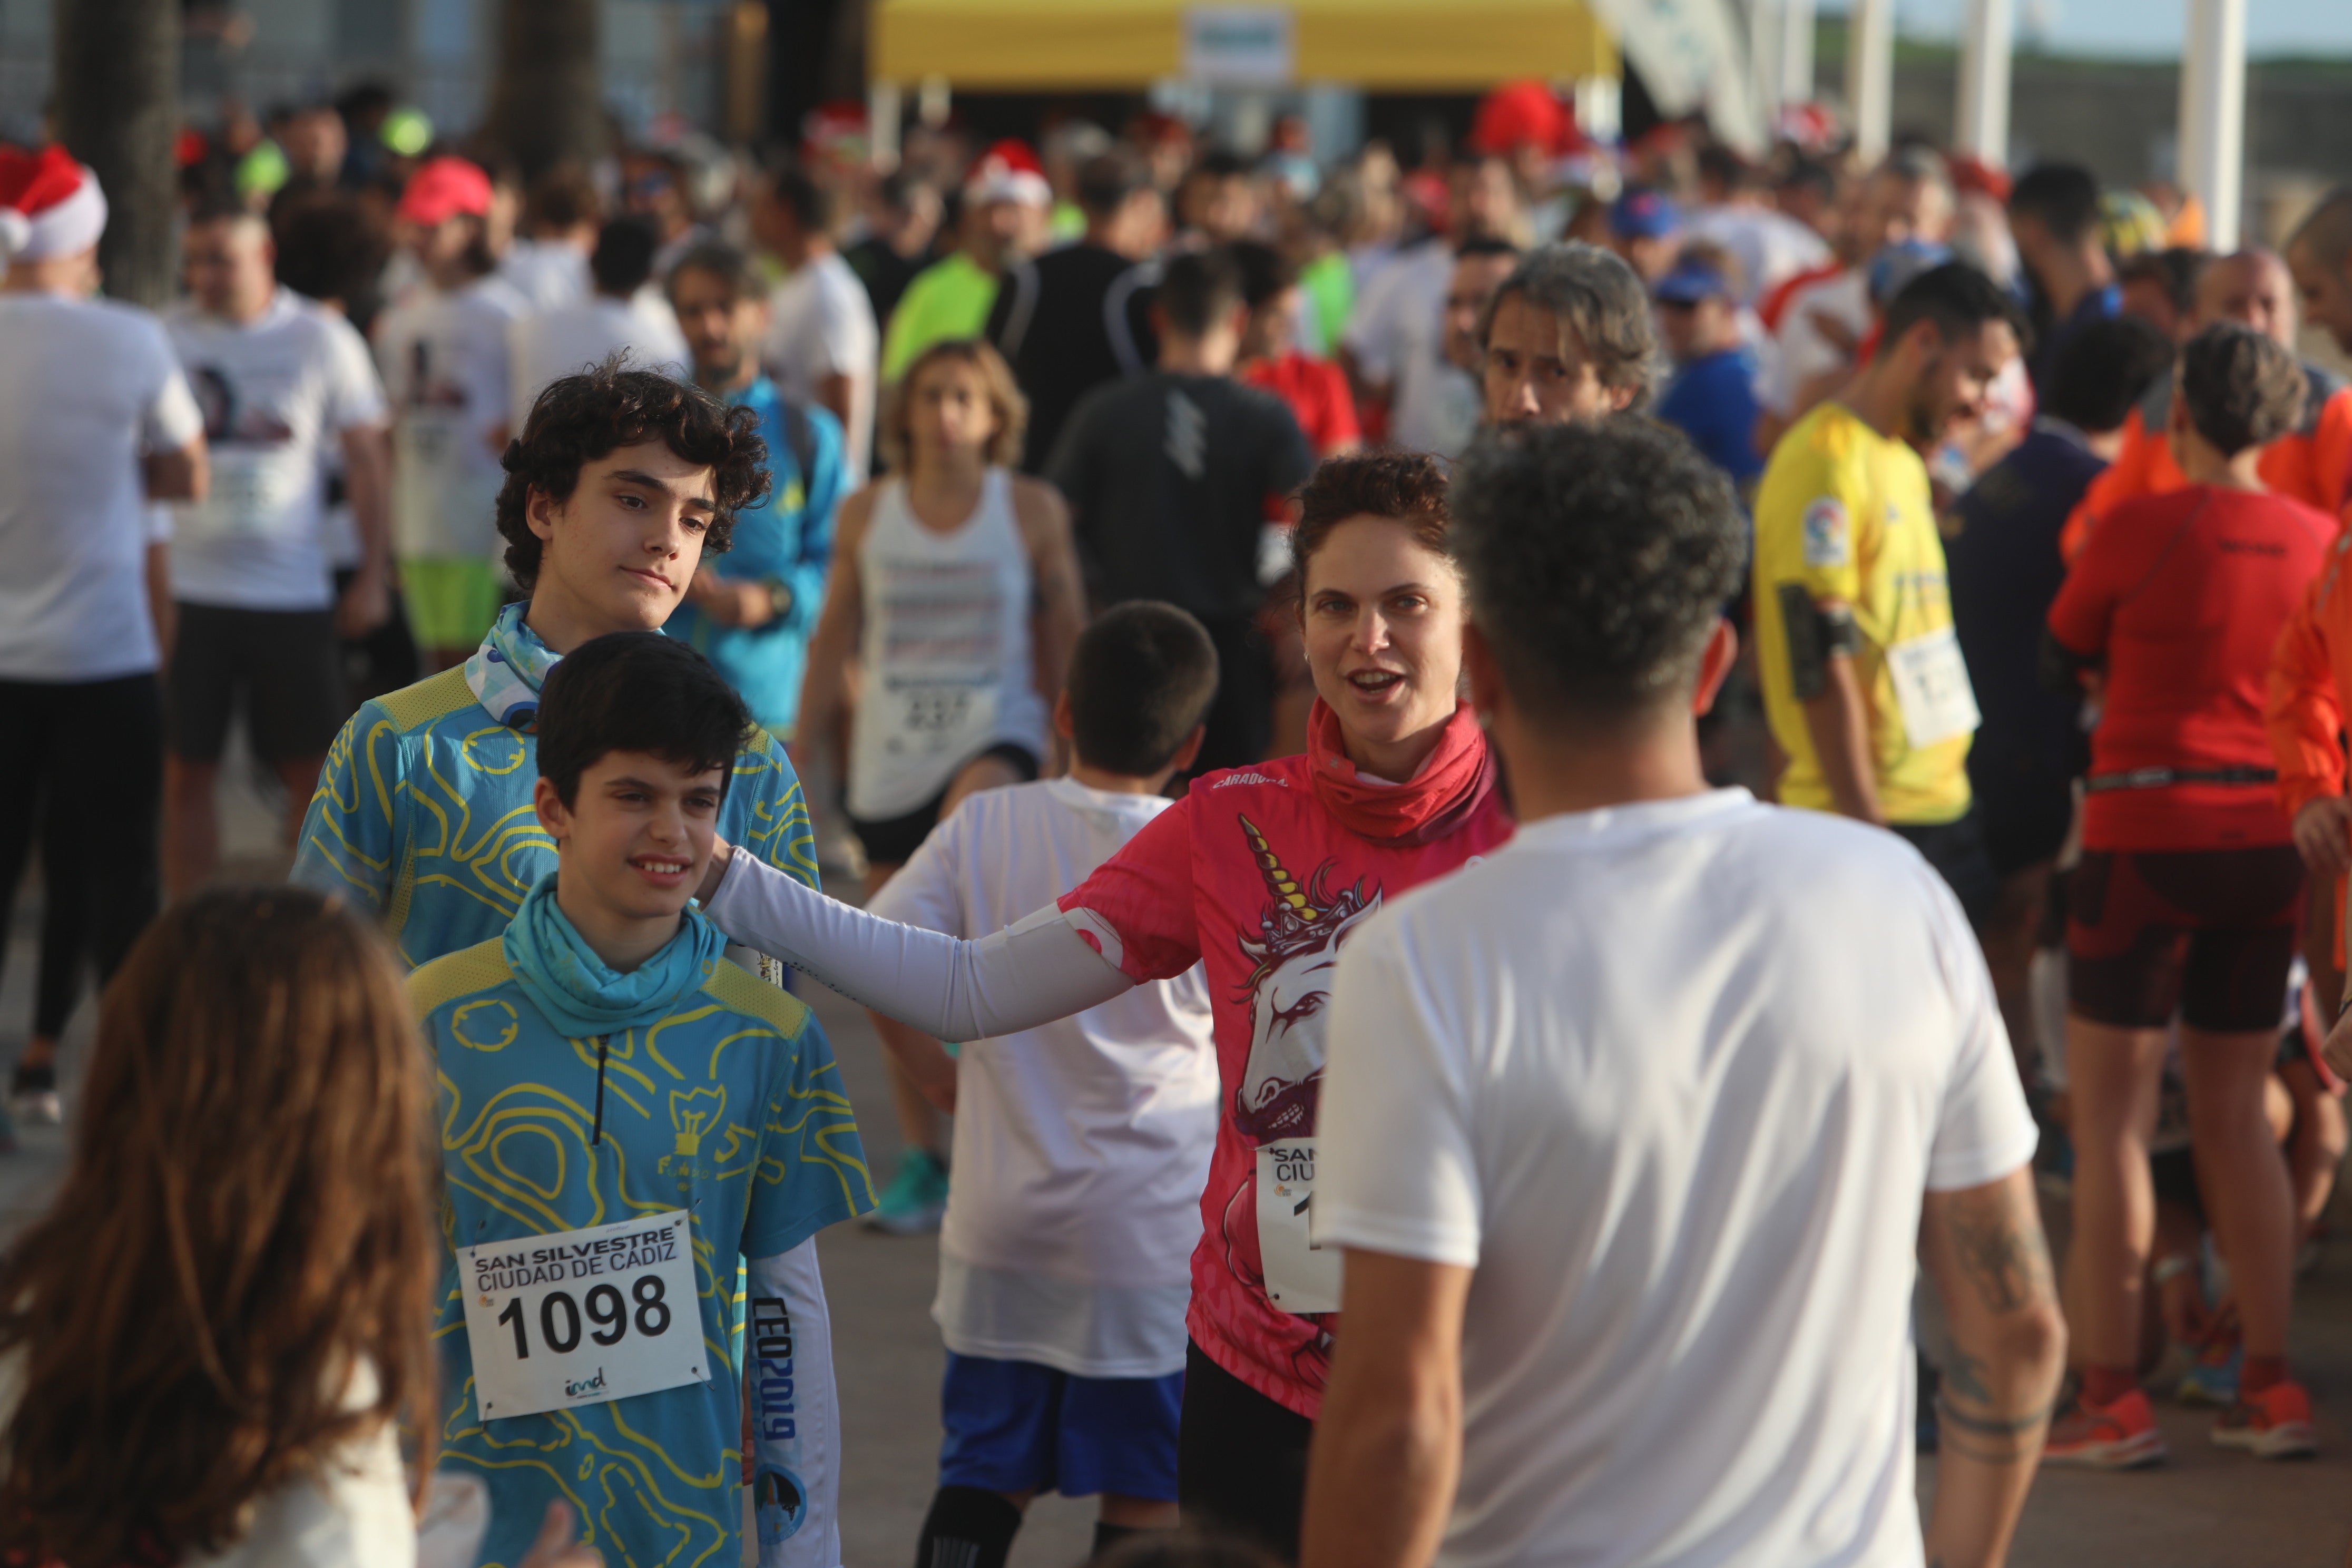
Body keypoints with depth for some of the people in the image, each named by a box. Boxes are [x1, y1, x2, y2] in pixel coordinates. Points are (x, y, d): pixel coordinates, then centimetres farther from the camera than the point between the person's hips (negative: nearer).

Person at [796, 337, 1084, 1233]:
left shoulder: (1031, 510, -1)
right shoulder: (867, 513, 4)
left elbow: (1067, 637, 3)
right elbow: (833, 643, 11)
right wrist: (800, 758, 10)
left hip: (996, 732, -3)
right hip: (890, 754, 3)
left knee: (973, 805, -40)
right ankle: (922, 1157, 17)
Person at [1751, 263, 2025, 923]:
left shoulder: (1904, 464, 17)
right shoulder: (1825, 462, -14)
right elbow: (1819, 667, -19)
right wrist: (1867, 826, -20)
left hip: (1942, 811, 9)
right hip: (1873, 819, -9)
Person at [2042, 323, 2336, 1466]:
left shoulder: (2140, 527, -11)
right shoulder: (2317, 541, 2)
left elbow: (2067, 653, 5)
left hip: (2149, 829, -5)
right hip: (2272, 837, 5)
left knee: (2109, 1115, 2)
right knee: (2233, 1112, 15)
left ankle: (2111, 1399, 0)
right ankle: (2269, 1385, 15)